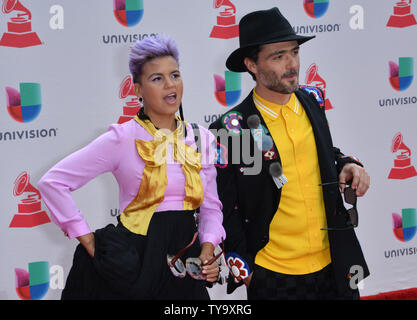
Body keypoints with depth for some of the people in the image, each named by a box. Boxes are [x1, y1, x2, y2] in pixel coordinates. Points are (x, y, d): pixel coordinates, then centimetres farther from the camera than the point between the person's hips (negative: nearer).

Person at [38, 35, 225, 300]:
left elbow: (211, 205, 13)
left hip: (184, 265, 4)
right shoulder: (123, 138, -6)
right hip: (136, 263, -4)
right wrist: (88, 241, -8)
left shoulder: (202, 138, 8)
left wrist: (208, 248, -6)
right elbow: (53, 182, -8)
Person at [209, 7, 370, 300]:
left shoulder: (312, 100, 2)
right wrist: (243, 272, -6)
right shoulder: (231, 130, -13)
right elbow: (225, 210, -6)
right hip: (272, 277, -4)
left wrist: (347, 166, 0)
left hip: (333, 264, 4)